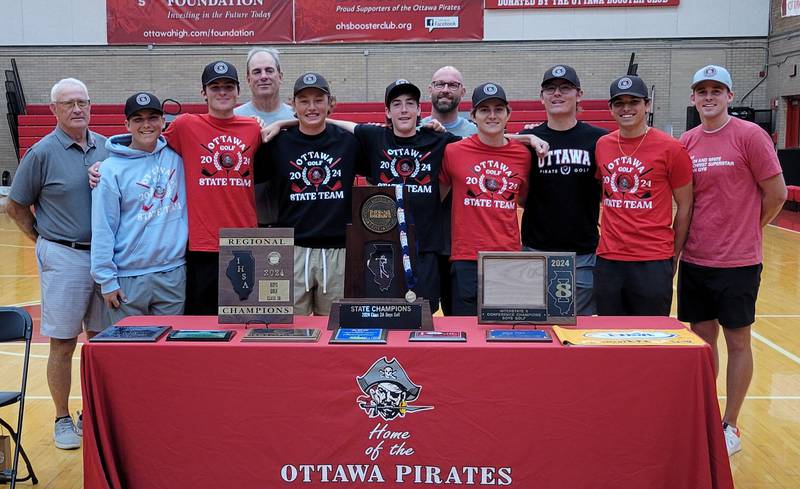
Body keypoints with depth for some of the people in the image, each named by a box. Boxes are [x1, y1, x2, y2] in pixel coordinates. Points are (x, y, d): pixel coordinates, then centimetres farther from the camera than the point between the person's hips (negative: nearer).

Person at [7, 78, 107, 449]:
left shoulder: (106, 147, 5)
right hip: (63, 258, -4)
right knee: (63, 343, 3)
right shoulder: (42, 153, -7)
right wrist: (46, 240, 1)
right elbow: (16, 207, 1)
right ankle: (63, 420, 16)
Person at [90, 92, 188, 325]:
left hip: (174, 274, 3)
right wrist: (106, 279, -7)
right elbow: (103, 229, -6)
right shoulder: (111, 170, -5)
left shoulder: (177, 156, 5)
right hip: (129, 278, -3)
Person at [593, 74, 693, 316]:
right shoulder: (601, 146, 6)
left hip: (653, 262, -3)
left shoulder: (670, 148, -5)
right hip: (608, 260, 4)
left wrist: (674, 255, 5)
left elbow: (685, 207, 2)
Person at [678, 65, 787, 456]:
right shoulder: (687, 142, 6)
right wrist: (680, 241, 7)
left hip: (737, 263, -5)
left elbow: (776, 193, -6)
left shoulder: (749, 135, -9)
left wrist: (745, 231, 3)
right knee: (702, 337, 12)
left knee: (737, 341, 6)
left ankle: (730, 426, 17)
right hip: (694, 261, 5)